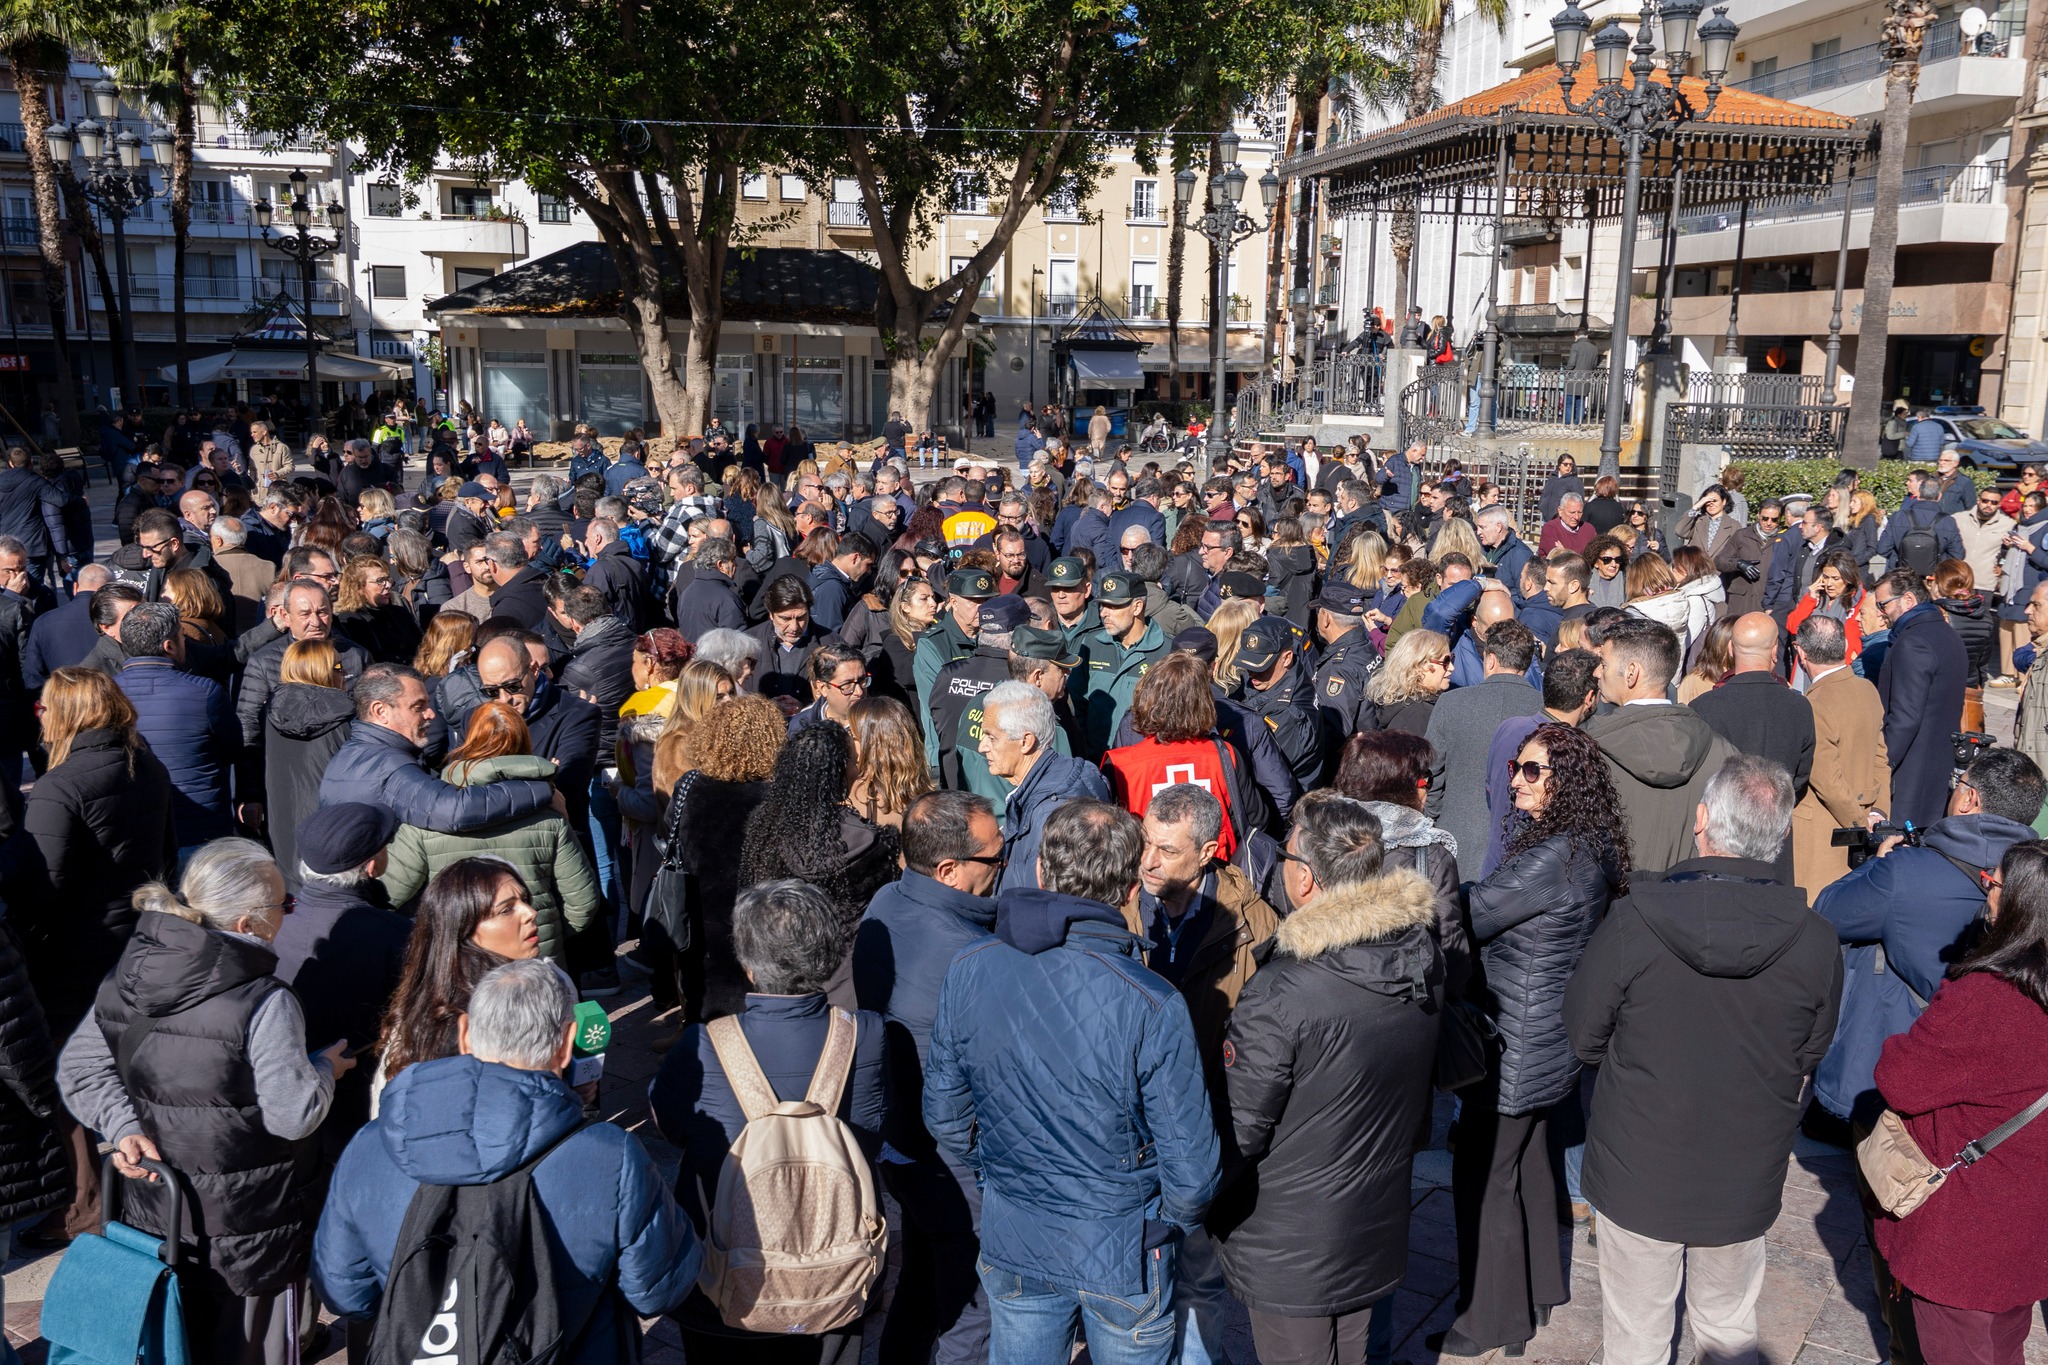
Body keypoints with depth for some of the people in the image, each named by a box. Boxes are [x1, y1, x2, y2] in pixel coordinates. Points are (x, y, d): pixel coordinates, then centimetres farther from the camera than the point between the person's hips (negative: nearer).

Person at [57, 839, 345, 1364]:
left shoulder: (129, 976, -4)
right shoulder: (265, 1002, -25)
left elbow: (79, 1067, 4)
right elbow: (295, 1115, -20)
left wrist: (124, 1126, -3)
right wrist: (323, 1069, -2)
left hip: (153, 1218, 6)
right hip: (248, 1227, -6)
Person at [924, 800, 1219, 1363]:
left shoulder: (966, 974, -15)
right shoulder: (1152, 1007, -27)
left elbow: (945, 1116, -1)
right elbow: (1190, 1170, -19)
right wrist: (1176, 1221, 3)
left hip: (1010, 1241, 3)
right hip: (1122, 1255, -3)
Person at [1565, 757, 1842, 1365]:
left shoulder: (1632, 920, -23)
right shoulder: (1816, 942, -16)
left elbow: (1583, 1036, -9)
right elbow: (1808, 1060, 0)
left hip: (1637, 1173, -2)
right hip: (1745, 1179, 2)